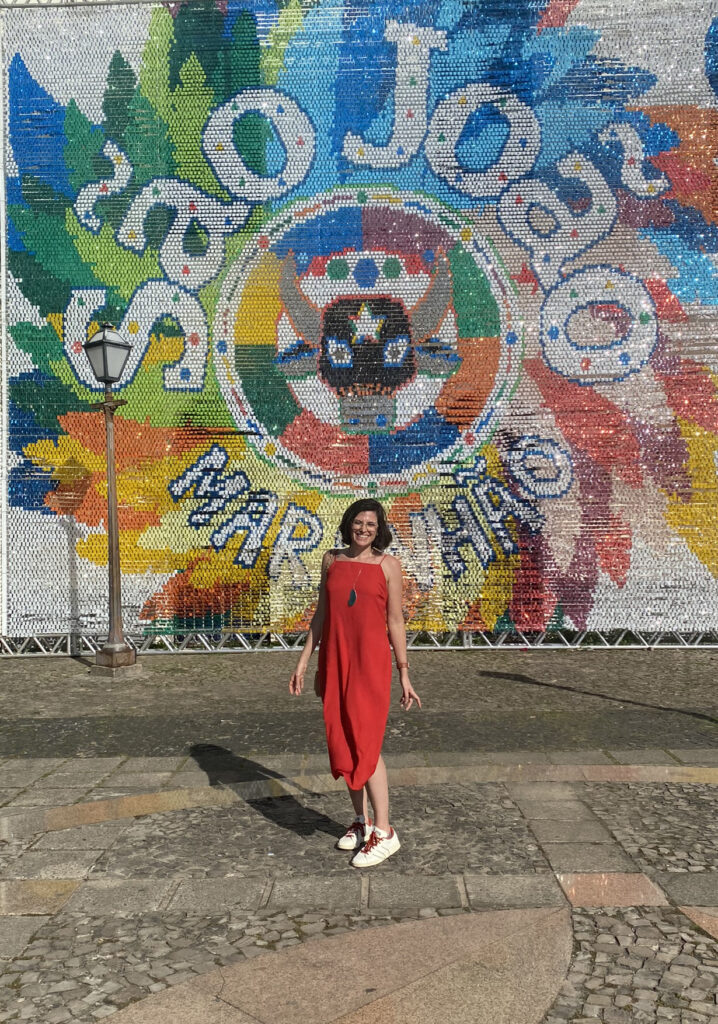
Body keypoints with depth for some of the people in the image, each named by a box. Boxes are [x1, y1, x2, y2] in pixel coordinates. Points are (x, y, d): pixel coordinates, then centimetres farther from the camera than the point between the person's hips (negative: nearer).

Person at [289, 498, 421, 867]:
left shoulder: (388, 565, -1)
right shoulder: (332, 560, 8)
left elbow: (395, 621, 1)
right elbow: (321, 613, 11)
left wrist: (404, 675, 0)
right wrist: (304, 661, 8)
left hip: (371, 660, -4)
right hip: (334, 660, 4)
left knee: (365, 744, -7)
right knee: (342, 742, 9)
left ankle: (384, 832, 4)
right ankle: (361, 820, 25)